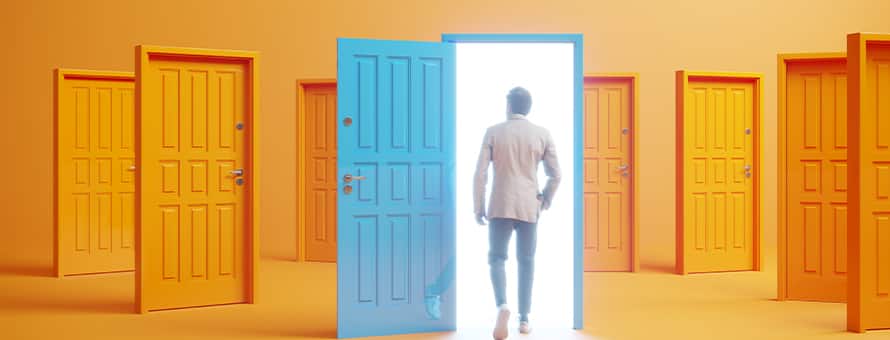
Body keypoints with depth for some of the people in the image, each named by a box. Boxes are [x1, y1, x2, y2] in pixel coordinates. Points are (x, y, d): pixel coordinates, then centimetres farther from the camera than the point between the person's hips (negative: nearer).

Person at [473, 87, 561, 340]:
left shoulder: (493, 132, -2)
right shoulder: (542, 134, 2)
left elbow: (480, 173, -4)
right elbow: (555, 175, 4)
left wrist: (478, 207, 5)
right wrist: (545, 201, 19)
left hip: (500, 205, -1)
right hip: (529, 206, 2)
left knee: (497, 257, 5)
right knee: (526, 261, 11)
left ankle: (502, 305, -20)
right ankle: (524, 319, 11)